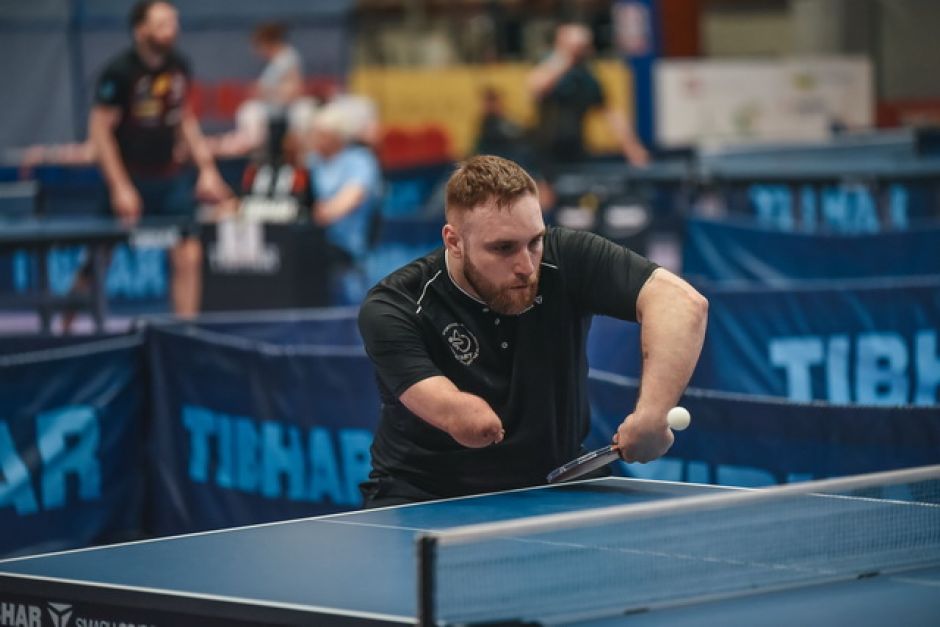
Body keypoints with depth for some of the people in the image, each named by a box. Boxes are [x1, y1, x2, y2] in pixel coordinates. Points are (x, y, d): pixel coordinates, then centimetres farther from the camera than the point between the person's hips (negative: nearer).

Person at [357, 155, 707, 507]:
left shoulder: (566, 259, -15)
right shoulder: (392, 309, -18)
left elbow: (683, 302, -28)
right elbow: (451, 412, -31)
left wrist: (652, 415, -39)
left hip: (549, 489, 4)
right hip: (422, 496, -3)